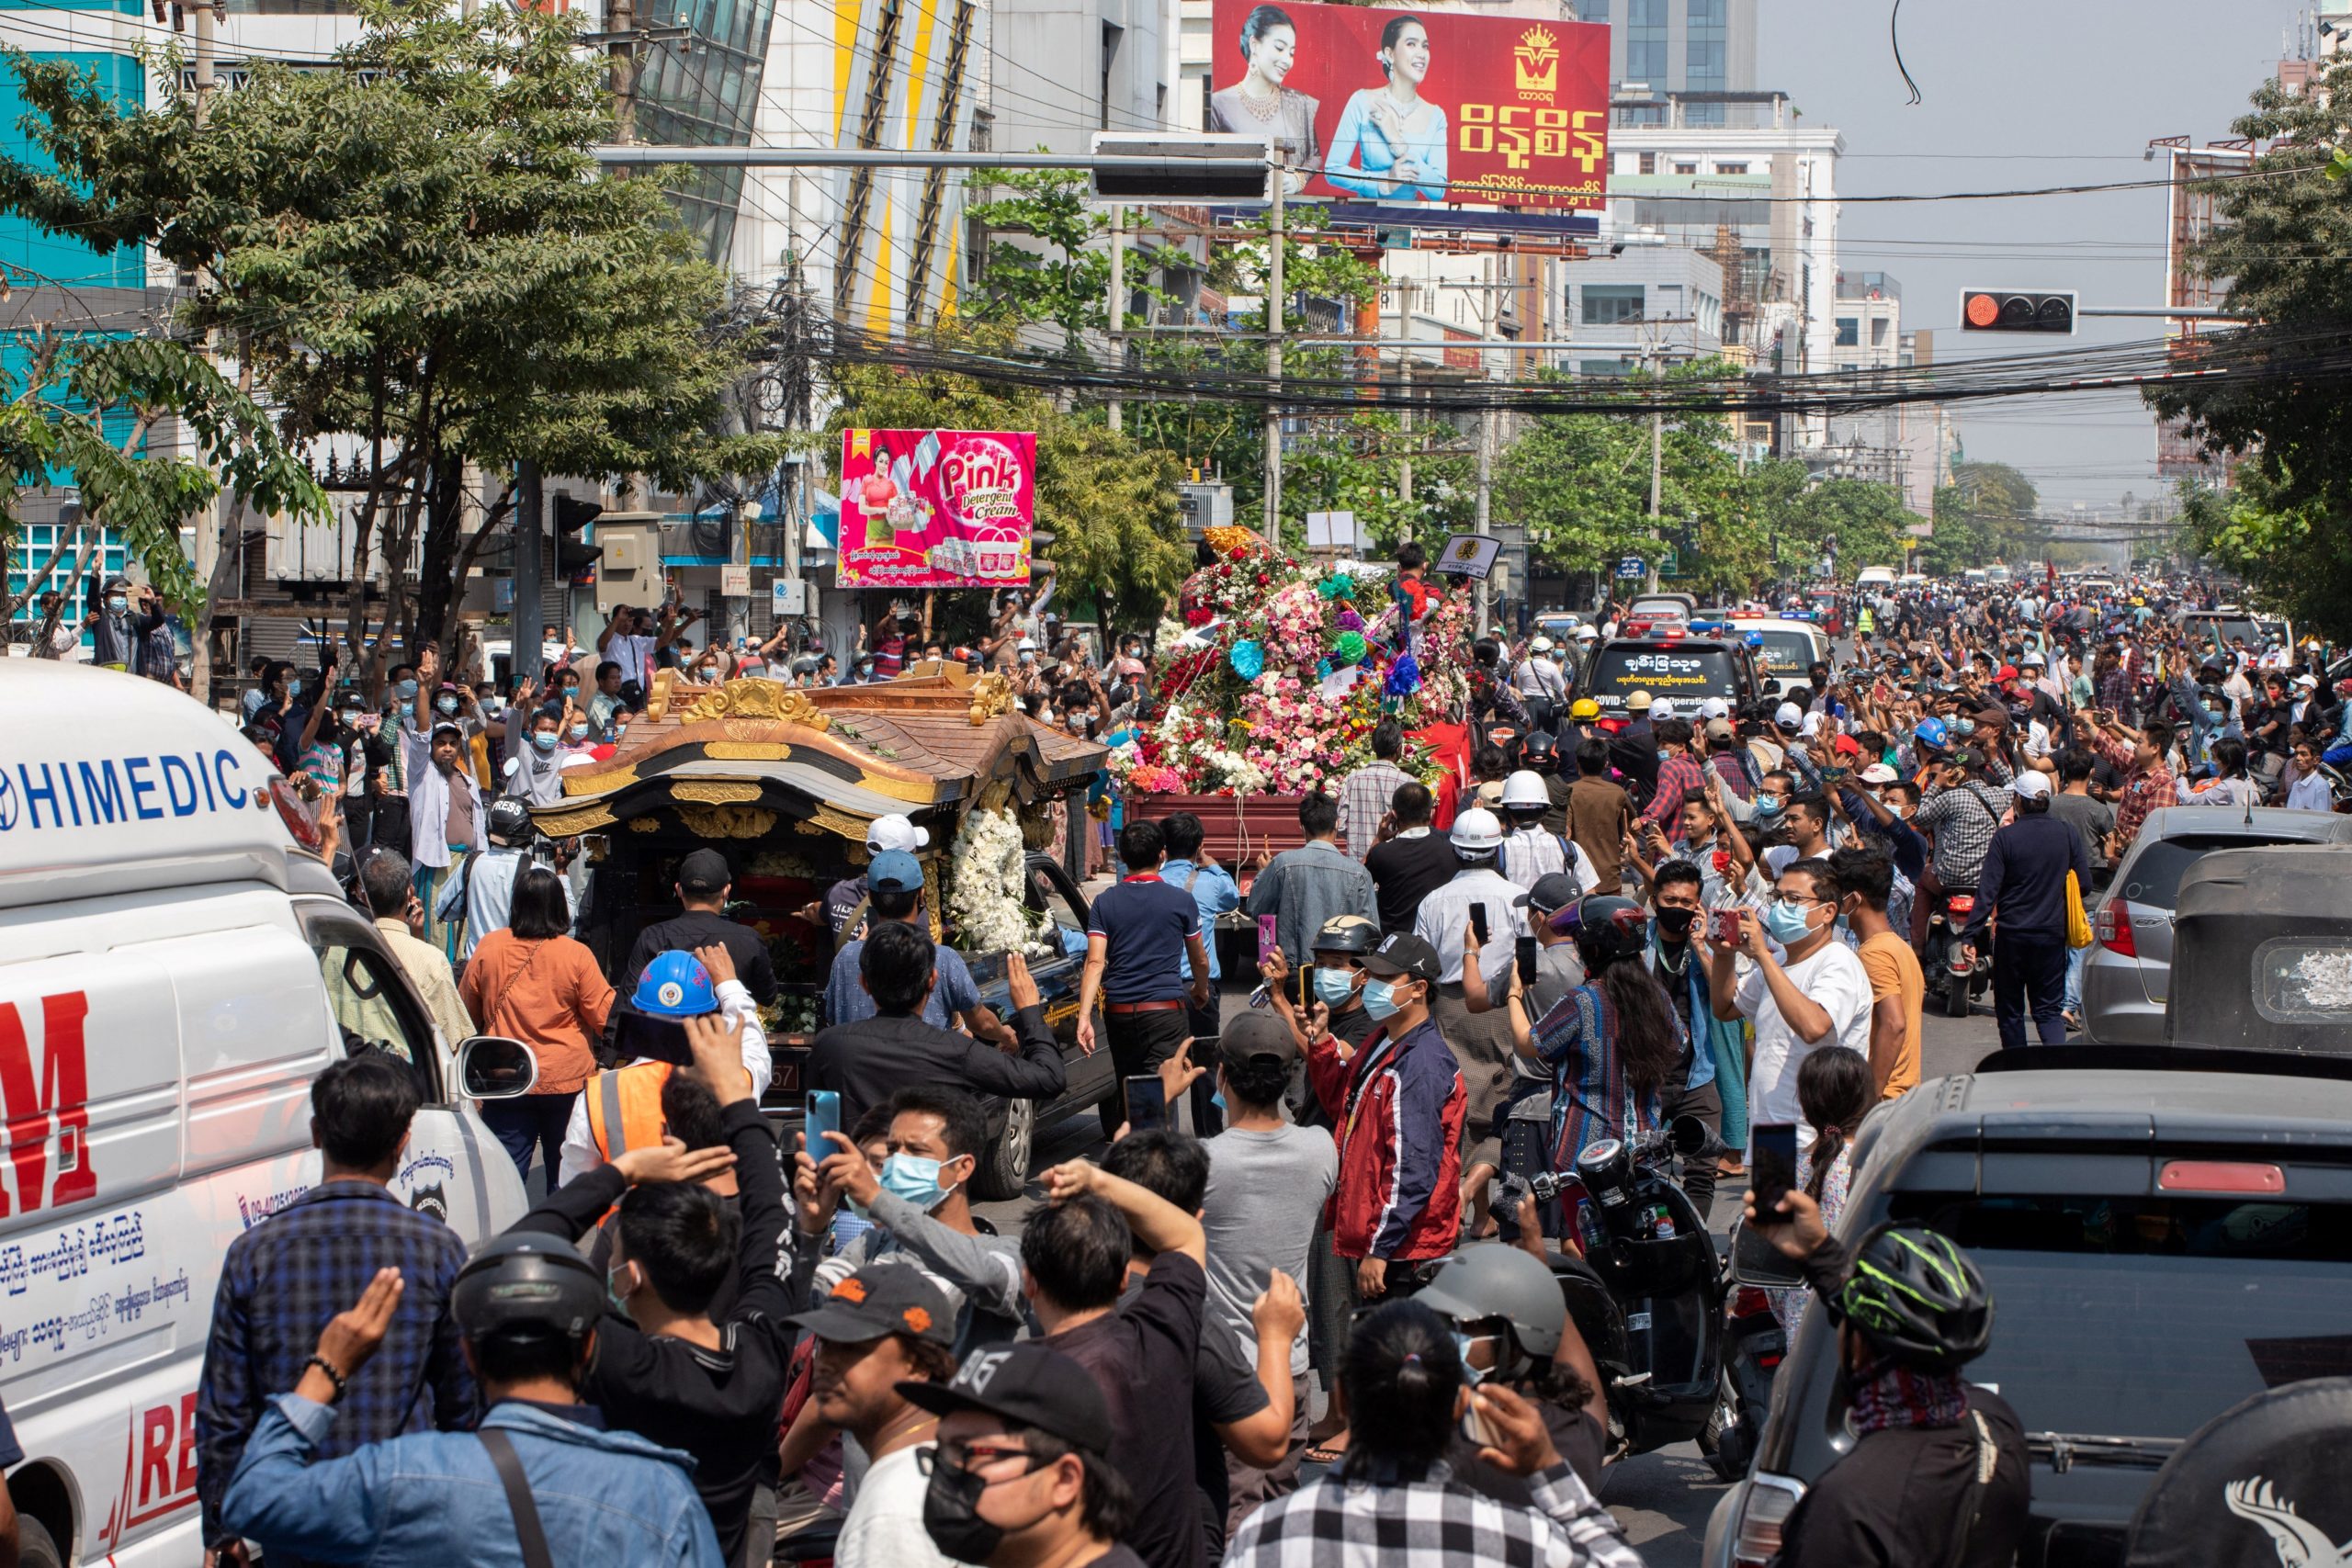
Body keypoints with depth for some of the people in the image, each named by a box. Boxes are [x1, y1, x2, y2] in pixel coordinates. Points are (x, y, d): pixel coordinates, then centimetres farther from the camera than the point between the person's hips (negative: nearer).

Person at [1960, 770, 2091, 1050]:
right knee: (2049, 1009, 7)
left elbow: (1987, 891, -13)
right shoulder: (2067, 834, -2)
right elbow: (2084, 884, 3)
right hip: (2052, 933, 2)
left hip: (2011, 933, -2)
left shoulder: (2005, 837, -10)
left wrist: (1969, 936, -12)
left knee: (2010, 1010, 11)